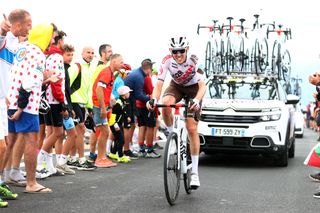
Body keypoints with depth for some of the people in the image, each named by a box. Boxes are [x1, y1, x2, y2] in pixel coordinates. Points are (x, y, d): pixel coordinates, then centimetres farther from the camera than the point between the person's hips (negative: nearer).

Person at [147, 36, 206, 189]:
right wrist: (154, 99, -48)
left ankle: (194, 171, -4)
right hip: (176, 86, 2)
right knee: (165, 104, -35)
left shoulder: (193, 61, -31)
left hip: (193, 88, -2)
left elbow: (202, 85, -38)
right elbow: (159, 83, -28)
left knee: (192, 129, -10)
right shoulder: (167, 61, -26)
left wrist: (196, 100, -58)